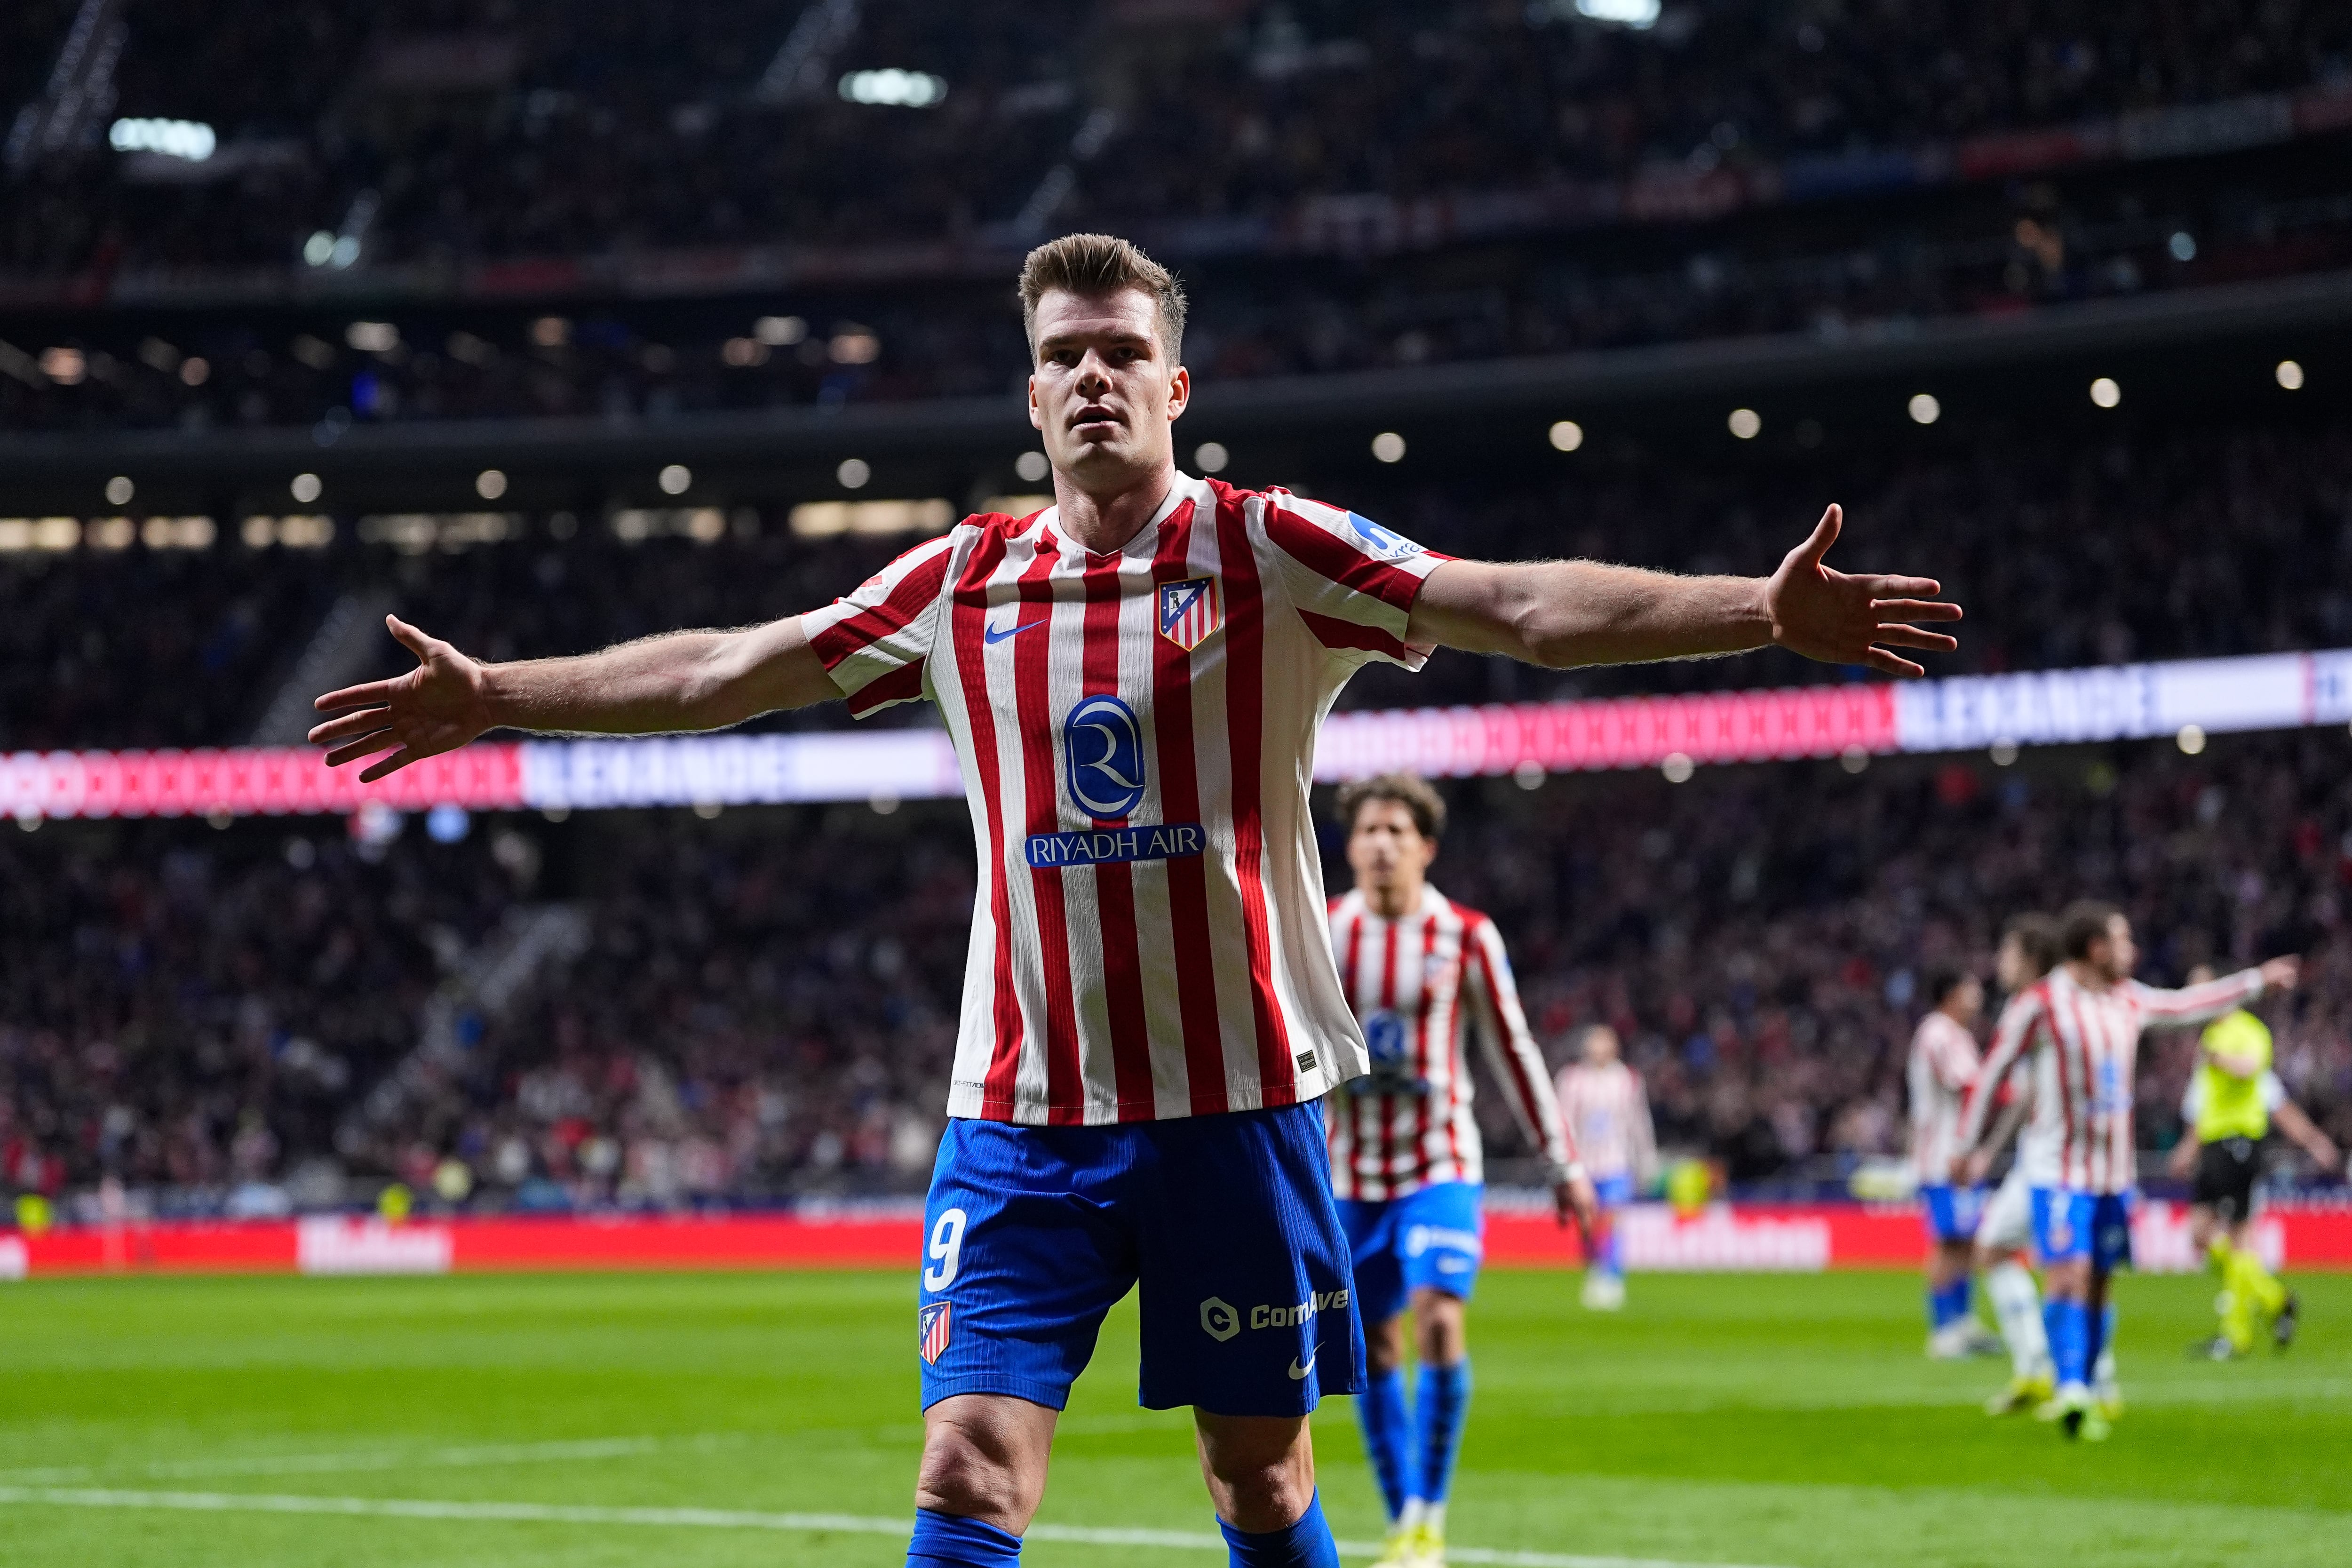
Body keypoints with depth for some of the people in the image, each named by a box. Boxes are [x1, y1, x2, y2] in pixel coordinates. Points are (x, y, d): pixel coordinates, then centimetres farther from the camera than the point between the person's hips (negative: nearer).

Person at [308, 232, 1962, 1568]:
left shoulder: (1270, 553, -2)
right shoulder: (964, 582, 7)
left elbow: (1525, 605, -11)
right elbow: (726, 671, 13)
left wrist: (1763, 611, -23)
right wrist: (491, 696, 12)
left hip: (1238, 1097, -2)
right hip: (1023, 1110, 2)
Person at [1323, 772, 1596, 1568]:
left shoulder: (1465, 936, -2)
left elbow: (1513, 1051, 5)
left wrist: (1561, 1162, 5)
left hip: (1439, 1164, -2)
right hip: (1349, 1173, 2)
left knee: (1439, 1324, -20)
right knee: (1374, 1350, 3)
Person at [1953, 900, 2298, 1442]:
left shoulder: (2128, 1000, 9)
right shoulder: (2043, 1003, -11)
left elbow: (2187, 1005, 26)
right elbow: (1993, 1070, -4)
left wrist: (2257, 980, 32)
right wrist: (1968, 1146, 0)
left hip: (2116, 1172, 6)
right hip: (2061, 1171, -6)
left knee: (2098, 1288, 6)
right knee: (2069, 1279, -19)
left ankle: (2081, 1400, 12)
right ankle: (2070, 1391, -27)